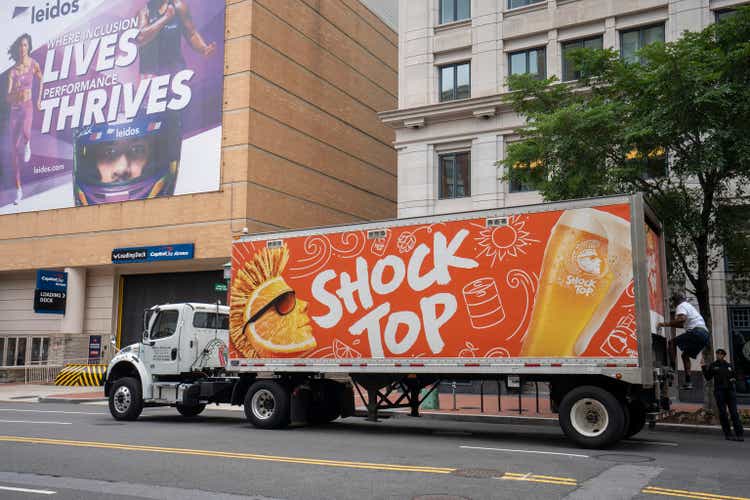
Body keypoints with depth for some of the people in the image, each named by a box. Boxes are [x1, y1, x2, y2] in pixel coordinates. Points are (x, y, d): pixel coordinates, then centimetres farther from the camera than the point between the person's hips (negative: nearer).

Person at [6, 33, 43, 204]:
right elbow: (7, 97, -5)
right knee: (14, 150, 1)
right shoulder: (13, 71, -2)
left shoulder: (33, 64, -3)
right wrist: (14, 95, -26)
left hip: (27, 107, -2)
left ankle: (28, 144, 3)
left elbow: (41, 80, 19)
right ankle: (18, 189, 8)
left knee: (25, 131, -38)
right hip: (14, 109, 2)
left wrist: (39, 99, 18)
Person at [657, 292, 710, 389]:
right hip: (705, 334, 9)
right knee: (685, 355, 18)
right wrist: (670, 324, 35)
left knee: (672, 342, -7)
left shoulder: (681, 306, 1)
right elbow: (685, 324, 37)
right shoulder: (689, 306, 32)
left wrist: (666, 324, -18)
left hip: (697, 332, -9)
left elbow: (682, 319, -21)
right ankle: (688, 382, 11)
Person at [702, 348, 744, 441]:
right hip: (719, 391, -2)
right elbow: (708, 377, 2)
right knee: (723, 413, -2)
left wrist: (732, 379, 4)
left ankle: (739, 434, -8)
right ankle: (728, 434, 4)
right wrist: (704, 368, -8)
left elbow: (733, 376, 25)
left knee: (734, 412, -5)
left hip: (730, 390, 2)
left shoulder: (729, 366, 13)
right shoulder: (713, 366, 6)